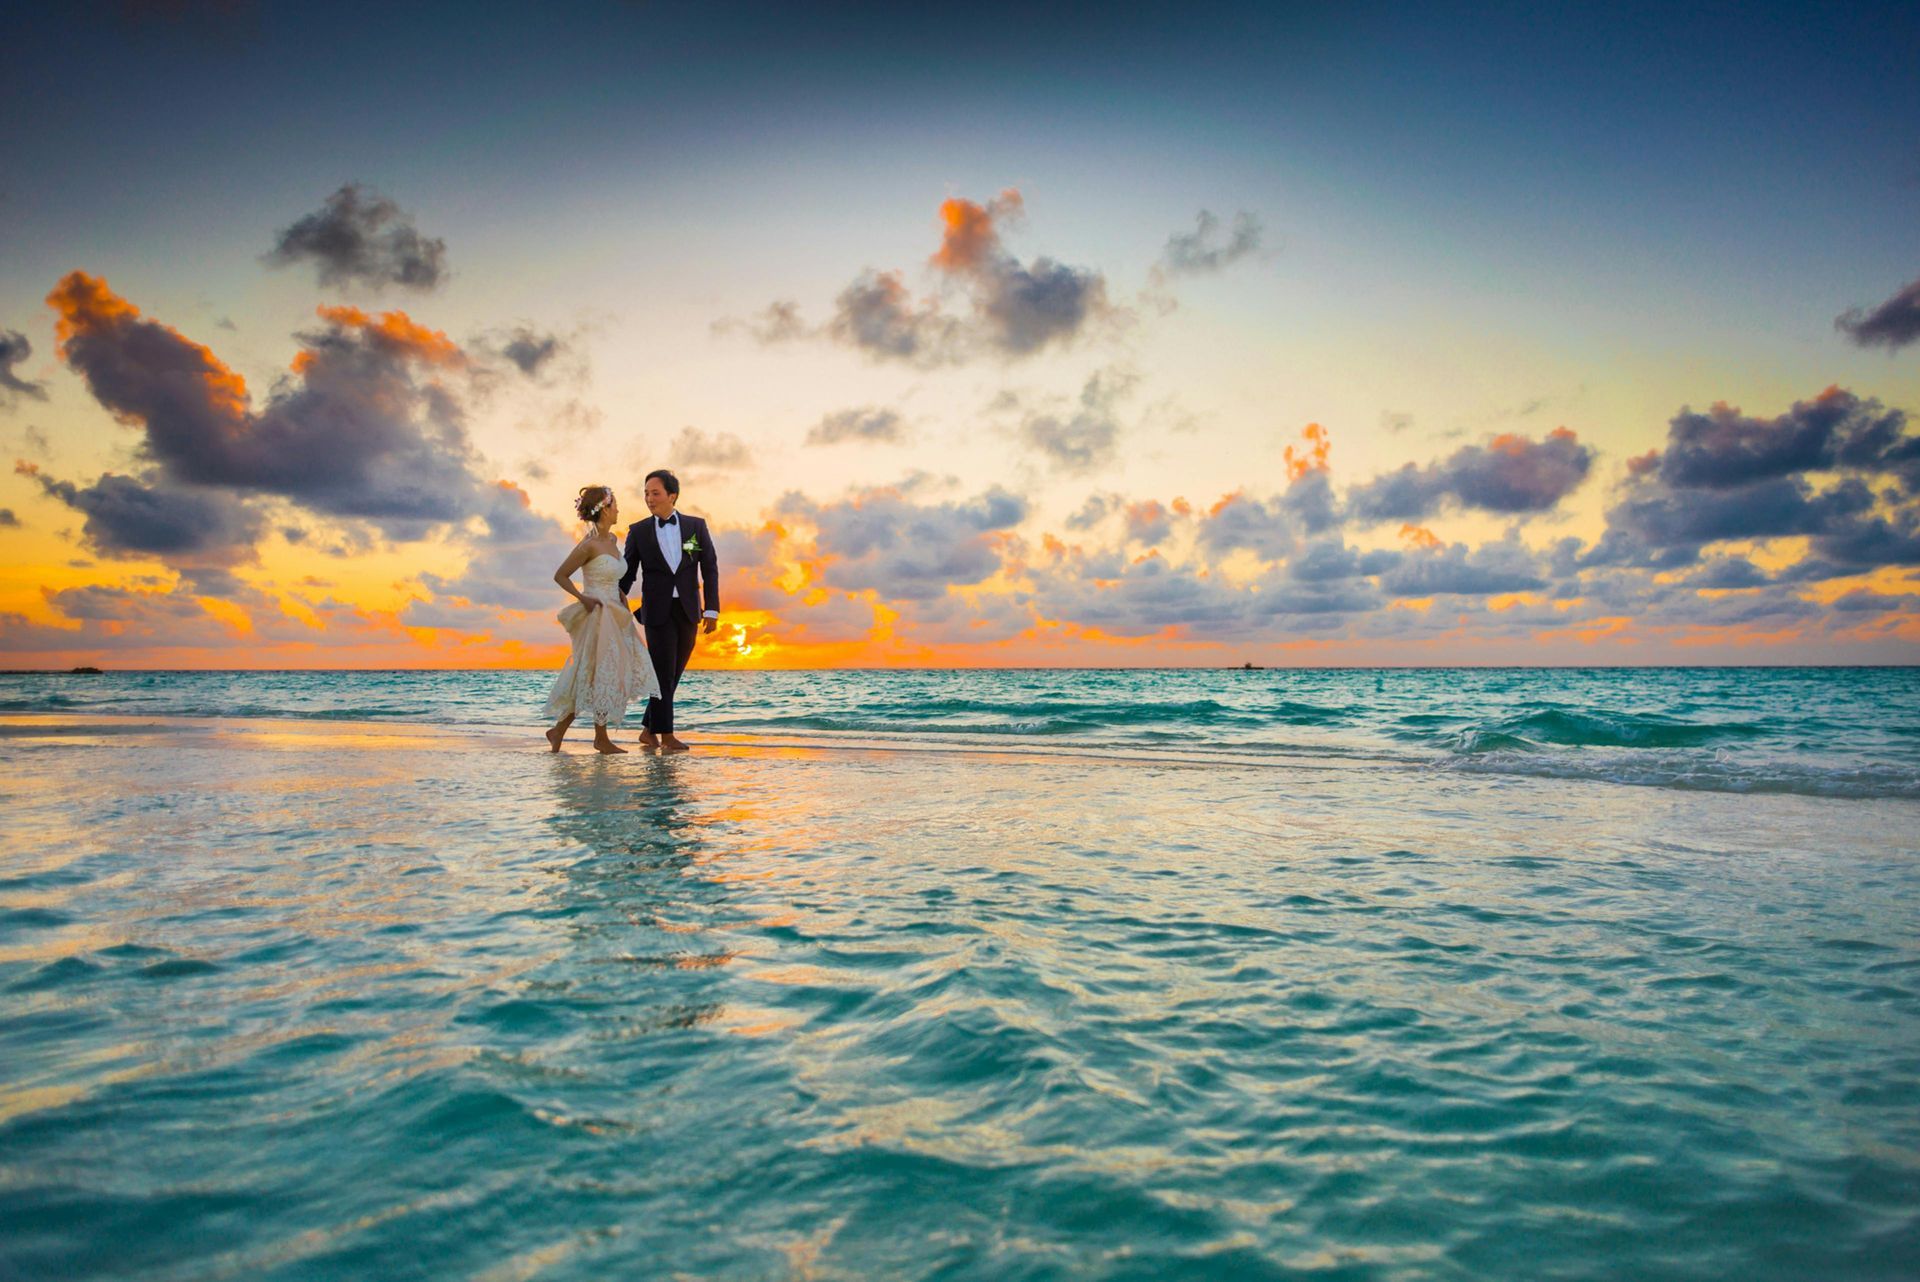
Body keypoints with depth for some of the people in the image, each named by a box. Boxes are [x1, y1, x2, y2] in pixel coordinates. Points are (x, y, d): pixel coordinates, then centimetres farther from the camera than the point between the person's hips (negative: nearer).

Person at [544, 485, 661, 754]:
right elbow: (560, 575, -10)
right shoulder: (589, 544, -15)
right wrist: (583, 599, -13)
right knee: (603, 674, -1)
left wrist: (620, 593, 11)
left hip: (614, 616, 8)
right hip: (598, 616, -8)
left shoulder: (611, 539, 10)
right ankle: (601, 738, 10)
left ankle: (559, 729, 17)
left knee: (591, 676, 10)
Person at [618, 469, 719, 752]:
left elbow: (710, 569, 2)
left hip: (688, 611, 2)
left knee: (673, 674, 7)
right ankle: (666, 736, -2)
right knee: (663, 673, -8)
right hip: (657, 611, -2)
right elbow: (628, 574, 5)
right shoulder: (638, 531, 2)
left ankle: (649, 729, 21)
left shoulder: (696, 526, 3)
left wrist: (711, 609, -4)